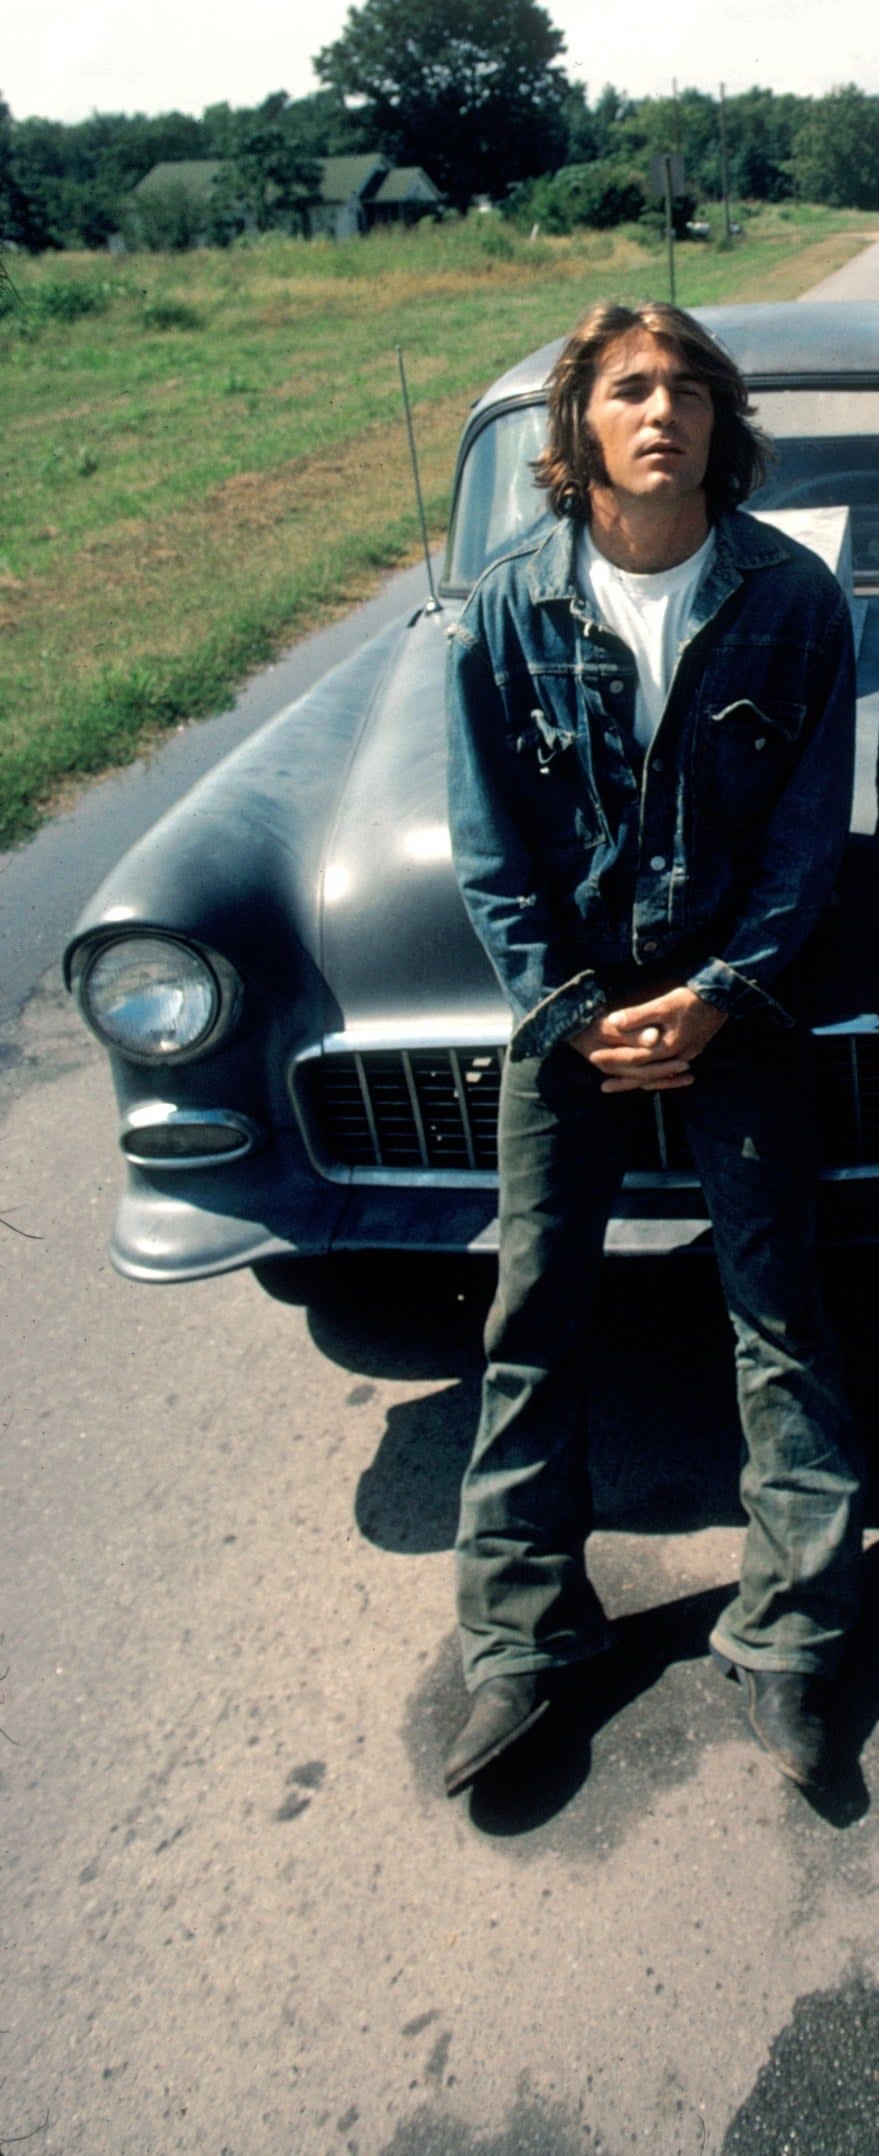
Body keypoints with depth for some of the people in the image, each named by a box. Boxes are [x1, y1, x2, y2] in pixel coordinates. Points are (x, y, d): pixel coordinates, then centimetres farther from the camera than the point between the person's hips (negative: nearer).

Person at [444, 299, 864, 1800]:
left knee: (777, 1309, 0)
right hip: (564, 992, 1)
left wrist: (722, 995, -12)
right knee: (535, 1313, 2)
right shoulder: (509, 609, -6)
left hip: (736, 986, 0)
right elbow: (491, 847, -3)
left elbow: (811, 827, -3)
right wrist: (573, 1015, -10)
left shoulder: (792, 597, -6)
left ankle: (788, 1645, 15)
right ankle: (521, 1640, 16)